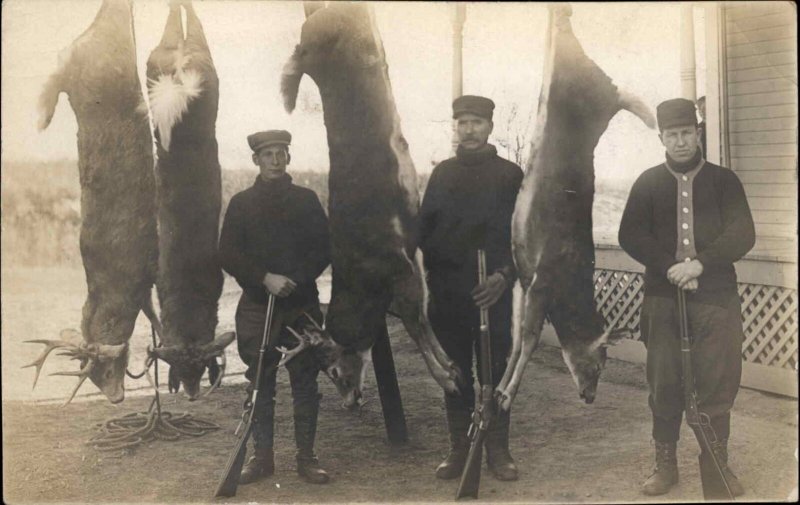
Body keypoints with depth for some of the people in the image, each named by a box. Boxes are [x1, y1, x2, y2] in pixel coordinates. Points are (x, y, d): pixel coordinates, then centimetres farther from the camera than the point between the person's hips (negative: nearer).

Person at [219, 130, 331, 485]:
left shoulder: (306, 200, 8)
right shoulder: (241, 203, 7)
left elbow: (323, 250, 5)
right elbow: (228, 255, 0)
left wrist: (296, 279, -11)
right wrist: (266, 278, -13)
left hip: (302, 305, 0)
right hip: (257, 306, 0)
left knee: (305, 382, 1)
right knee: (260, 384, 4)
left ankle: (306, 456, 10)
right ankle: (262, 457, 13)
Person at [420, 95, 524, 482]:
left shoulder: (510, 174, 4)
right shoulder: (442, 173, 13)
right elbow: (424, 229, 9)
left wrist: (504, 275, -14)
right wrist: (429, 275, -2)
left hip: (492, 289, -2)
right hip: (447, 291, 3)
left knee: (495, 369, 0)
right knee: (454, 370, 6)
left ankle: (498, 450, 10)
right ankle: (459, 449, 15)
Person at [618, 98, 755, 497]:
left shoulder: (723, 180, 7)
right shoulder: (648, 183, 9)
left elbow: (742, 235, -3)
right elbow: (630, 236, -1)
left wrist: (700, 263, -16)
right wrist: (669, 268, -14)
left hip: (716, 296, 0)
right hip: (662, 297, 1)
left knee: (718, 383, 0)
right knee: (664, 384, 3)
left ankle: (718, 464, 13)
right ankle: (665, 464, 14)